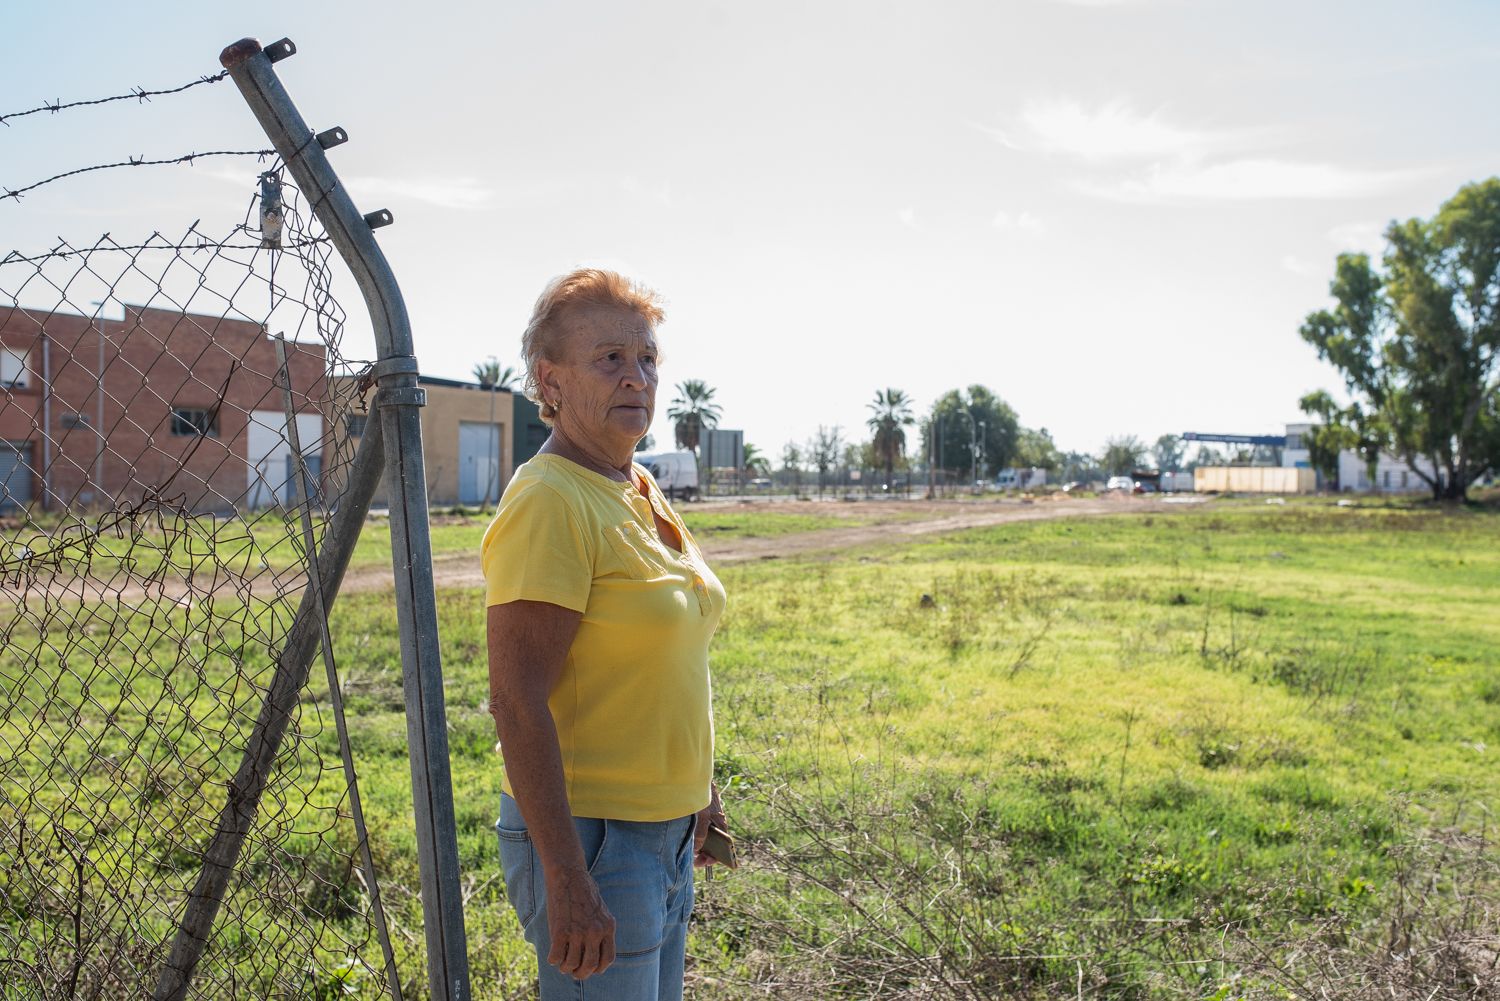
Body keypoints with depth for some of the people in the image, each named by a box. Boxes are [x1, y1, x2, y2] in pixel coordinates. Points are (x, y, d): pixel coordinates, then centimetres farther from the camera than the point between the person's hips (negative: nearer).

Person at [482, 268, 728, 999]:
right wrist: (567, 880, -24)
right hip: (591, 837, -9)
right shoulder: (548, 501, -19)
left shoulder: (640, 491, 8)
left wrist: (698, 788, 20)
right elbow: (517, 701, -23)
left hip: (666, 828, 9)